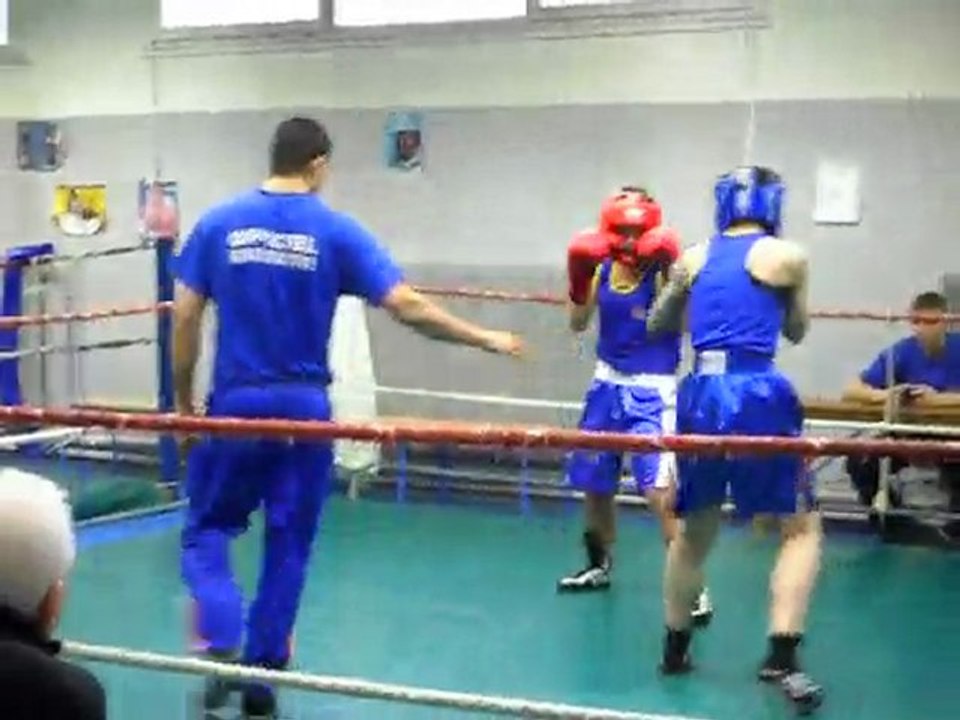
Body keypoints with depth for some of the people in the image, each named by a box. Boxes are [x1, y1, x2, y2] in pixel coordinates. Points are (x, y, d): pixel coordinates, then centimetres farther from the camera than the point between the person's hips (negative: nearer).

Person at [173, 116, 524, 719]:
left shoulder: (219, 223, 1)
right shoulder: (336, 231, -3)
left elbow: (185, 318, 0)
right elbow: (407, 307, -9)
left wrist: (184, 401, 11)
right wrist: (487, 339, 2)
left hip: (235, 404, 1)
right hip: (302, 408, 0)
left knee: (208, 530, 13)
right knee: (288, 546, 11)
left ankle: (221, 648, -7)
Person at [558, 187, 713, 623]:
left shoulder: (663, 268, -13)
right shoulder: (602, 268, 1)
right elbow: (578, 324, 6)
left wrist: (670, 274, -35)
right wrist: (579, 281, -8)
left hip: (652, 391, -6)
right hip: (608, 384, 6)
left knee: (661, 490, -17)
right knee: (594, 482, 17)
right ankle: (600, 566, 38)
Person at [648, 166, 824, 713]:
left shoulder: (693, 257, 12)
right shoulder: (788, 256, 1)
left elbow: (658, 325, 26)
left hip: (700, 395, 5)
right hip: (756, 396, -4)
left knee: (694, 529, 19)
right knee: (803, 527, 5)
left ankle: (675, 649, 28)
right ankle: (782, 657, -8)